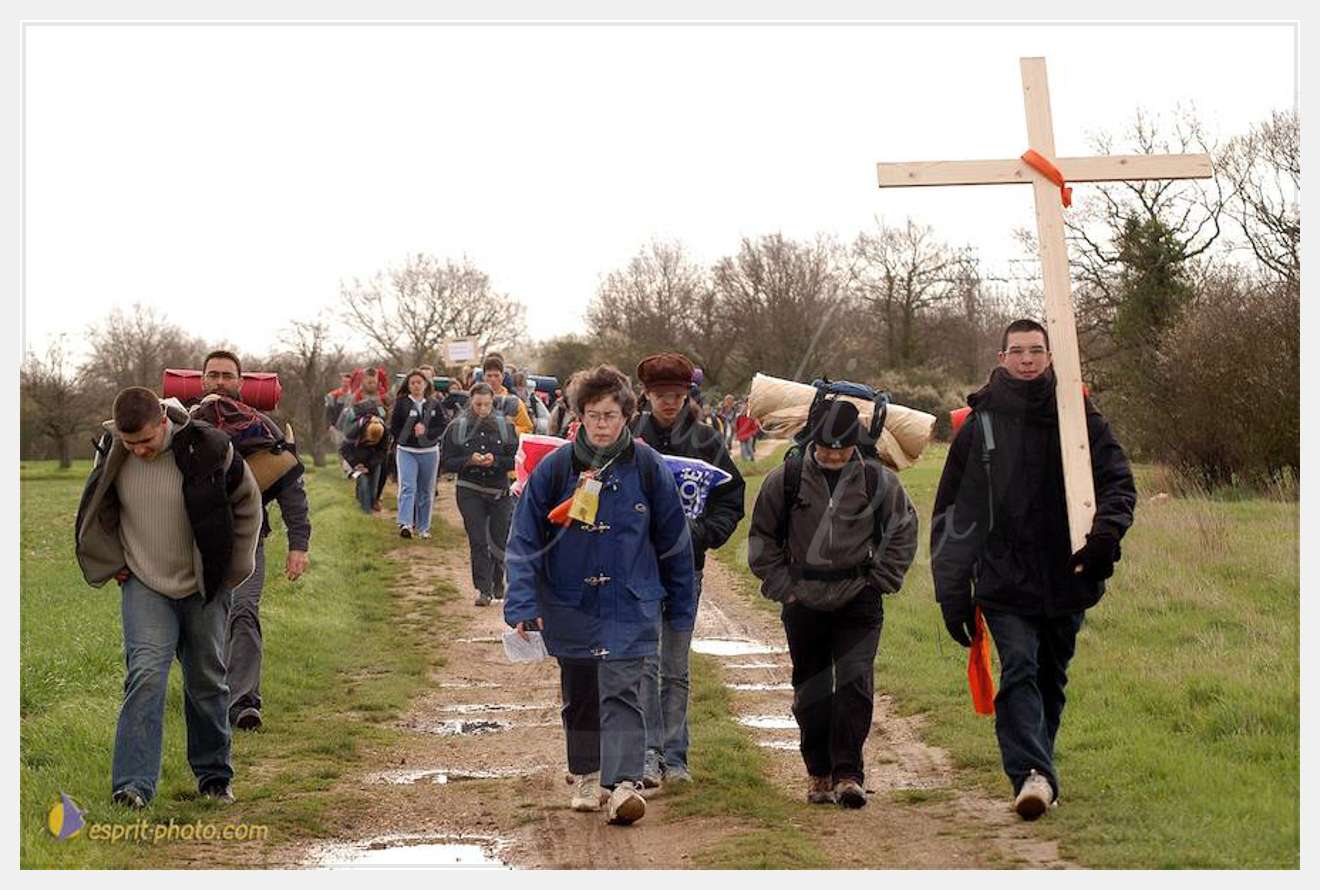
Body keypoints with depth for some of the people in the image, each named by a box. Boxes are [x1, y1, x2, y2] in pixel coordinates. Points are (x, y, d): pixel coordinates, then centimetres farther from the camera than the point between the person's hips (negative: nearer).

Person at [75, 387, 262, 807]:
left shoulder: (208, 448, -16)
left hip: (204, 587, 0)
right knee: (146, 674, -16)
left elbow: (248, 504, 0)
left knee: (208, 683, 9)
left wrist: (232, 568, 2)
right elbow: (96, 514, 13)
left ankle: (214, 775, 27)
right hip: (144, 587, 0)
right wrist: (113, 564, 6)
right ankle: (133, 784, -20)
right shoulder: (112, 455, -9)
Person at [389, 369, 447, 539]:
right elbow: (394, 428, 0)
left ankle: (423, 528, 20)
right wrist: (412, 433, -9)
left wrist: (426, 432, -16)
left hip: (430, 452, 2)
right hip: (406, 451, -2)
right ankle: (405, 524, -28)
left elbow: (442, 427, 0)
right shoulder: (401, 403, -1)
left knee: (426, 492, 10)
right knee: (407, 487, -18)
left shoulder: (434, 404, 4)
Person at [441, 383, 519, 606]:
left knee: (499, 541, 6)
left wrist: (495, 461, -18)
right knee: (478, 541, -7)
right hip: (470, 493, -1)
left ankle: (498, 583, 28)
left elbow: (516, 460, 0)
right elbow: (447, 462, 0)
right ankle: (484, 589, -5)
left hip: (500, 492, 1)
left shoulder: (505, 426, 2)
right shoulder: (457, 427, 1)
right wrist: (469, 461, -18)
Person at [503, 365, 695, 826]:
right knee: (579, 695, 14)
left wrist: (680, 608, 9)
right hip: (570, 604, 2)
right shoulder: (554, 467, -5)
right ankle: (586, 777, 32)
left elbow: (674, 542, 5)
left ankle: (623, 784, -23)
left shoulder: (648, 467, -5)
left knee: (622, 692, -14)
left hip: (629, 605, -2)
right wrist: (523, 604, -11)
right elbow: (524, 540, -2)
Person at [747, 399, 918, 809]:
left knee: (855, 680, -13)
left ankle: (848, 772, -10)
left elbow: (903, 531, 12)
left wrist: (881, 581, 4)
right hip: (804, 602, 1)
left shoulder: (878, 480, -1)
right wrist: (781, 586, 3)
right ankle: (819, 773, 20)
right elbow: (763, 537, 10)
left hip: (859, 599, -1)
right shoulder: (786, 479, -1)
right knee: (811, 690, 8)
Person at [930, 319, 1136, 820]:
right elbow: (951, 512, 7)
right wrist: (953, 593, 2)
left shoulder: (1081, 419, 5)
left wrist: (1106, 532, -21)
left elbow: (1119, 482, 2)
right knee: (1019, 669, -18)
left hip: (1065, 581, 2)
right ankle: (1033, 775, -29)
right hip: (1004, 581, -2)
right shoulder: (979, 425, 4)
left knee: (1051, 678, 13)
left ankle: (1034, 771, 28)